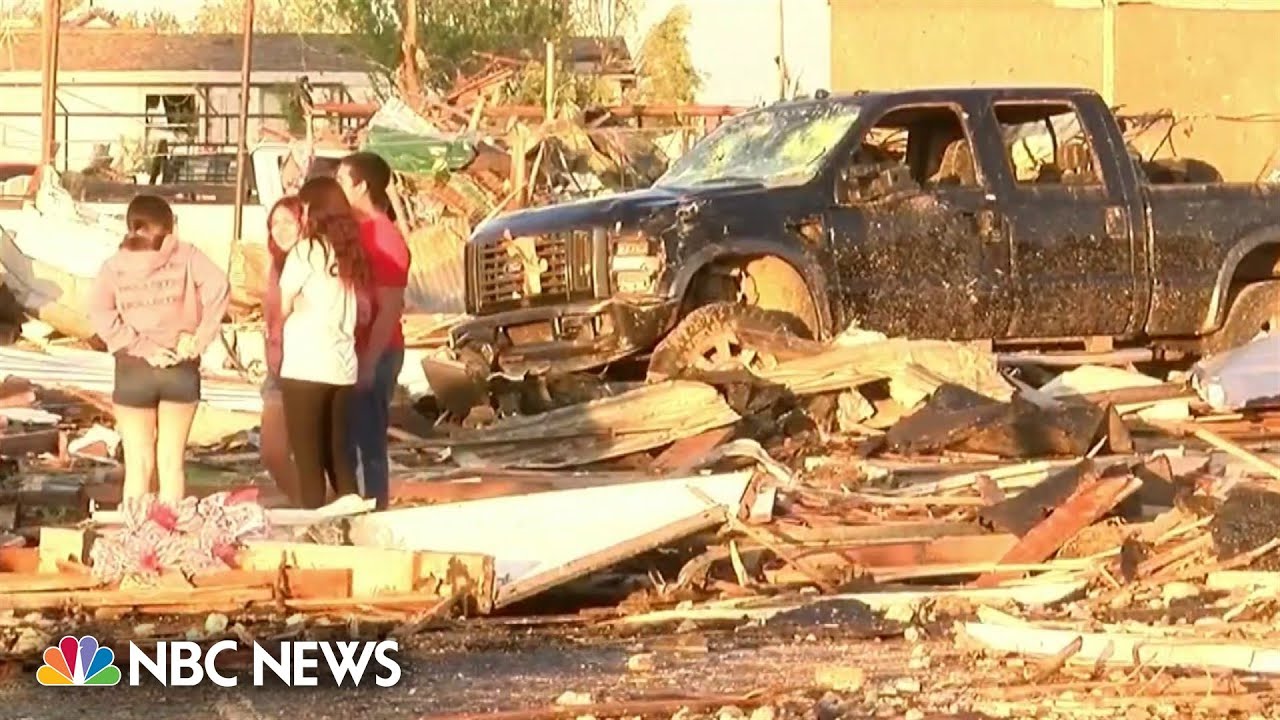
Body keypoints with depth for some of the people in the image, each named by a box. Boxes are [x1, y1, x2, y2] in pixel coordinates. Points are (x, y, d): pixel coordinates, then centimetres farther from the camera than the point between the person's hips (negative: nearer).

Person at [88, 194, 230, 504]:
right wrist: (200, 339, -9)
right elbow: (219, 287, -14)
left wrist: (141, 347, -13)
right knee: (172, 459, 9)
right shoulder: (185, 255, 0)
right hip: (181, 368, 0)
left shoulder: (114, 266, 1)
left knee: (139, 463, 6)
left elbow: (100, 312, -13)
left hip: (133, 370, 0)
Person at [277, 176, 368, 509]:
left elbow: (281, 308, -3)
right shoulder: (352, 251, 10)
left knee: (308, 460, -2)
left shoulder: (306, 251, -7)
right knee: (338, 456, 14)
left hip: (305, 366, -6)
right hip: (344, 367, 6)